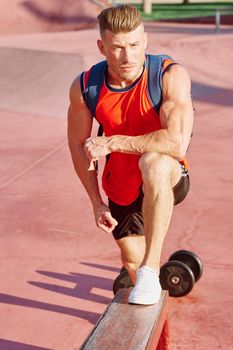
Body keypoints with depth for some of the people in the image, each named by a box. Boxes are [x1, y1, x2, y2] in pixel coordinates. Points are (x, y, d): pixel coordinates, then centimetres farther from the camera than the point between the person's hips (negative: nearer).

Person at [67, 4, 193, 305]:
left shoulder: (171, 75, -25)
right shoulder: (84, 87, -14)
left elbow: (177, 144, -38)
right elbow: (78, 144, 2)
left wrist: (112, 143, -30)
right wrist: (97, 202, 2)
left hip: (168, 181, -4)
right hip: (120, 191, 5)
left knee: (153, 163, -39)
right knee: (131, 260, 15)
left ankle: (151, 269, -29)